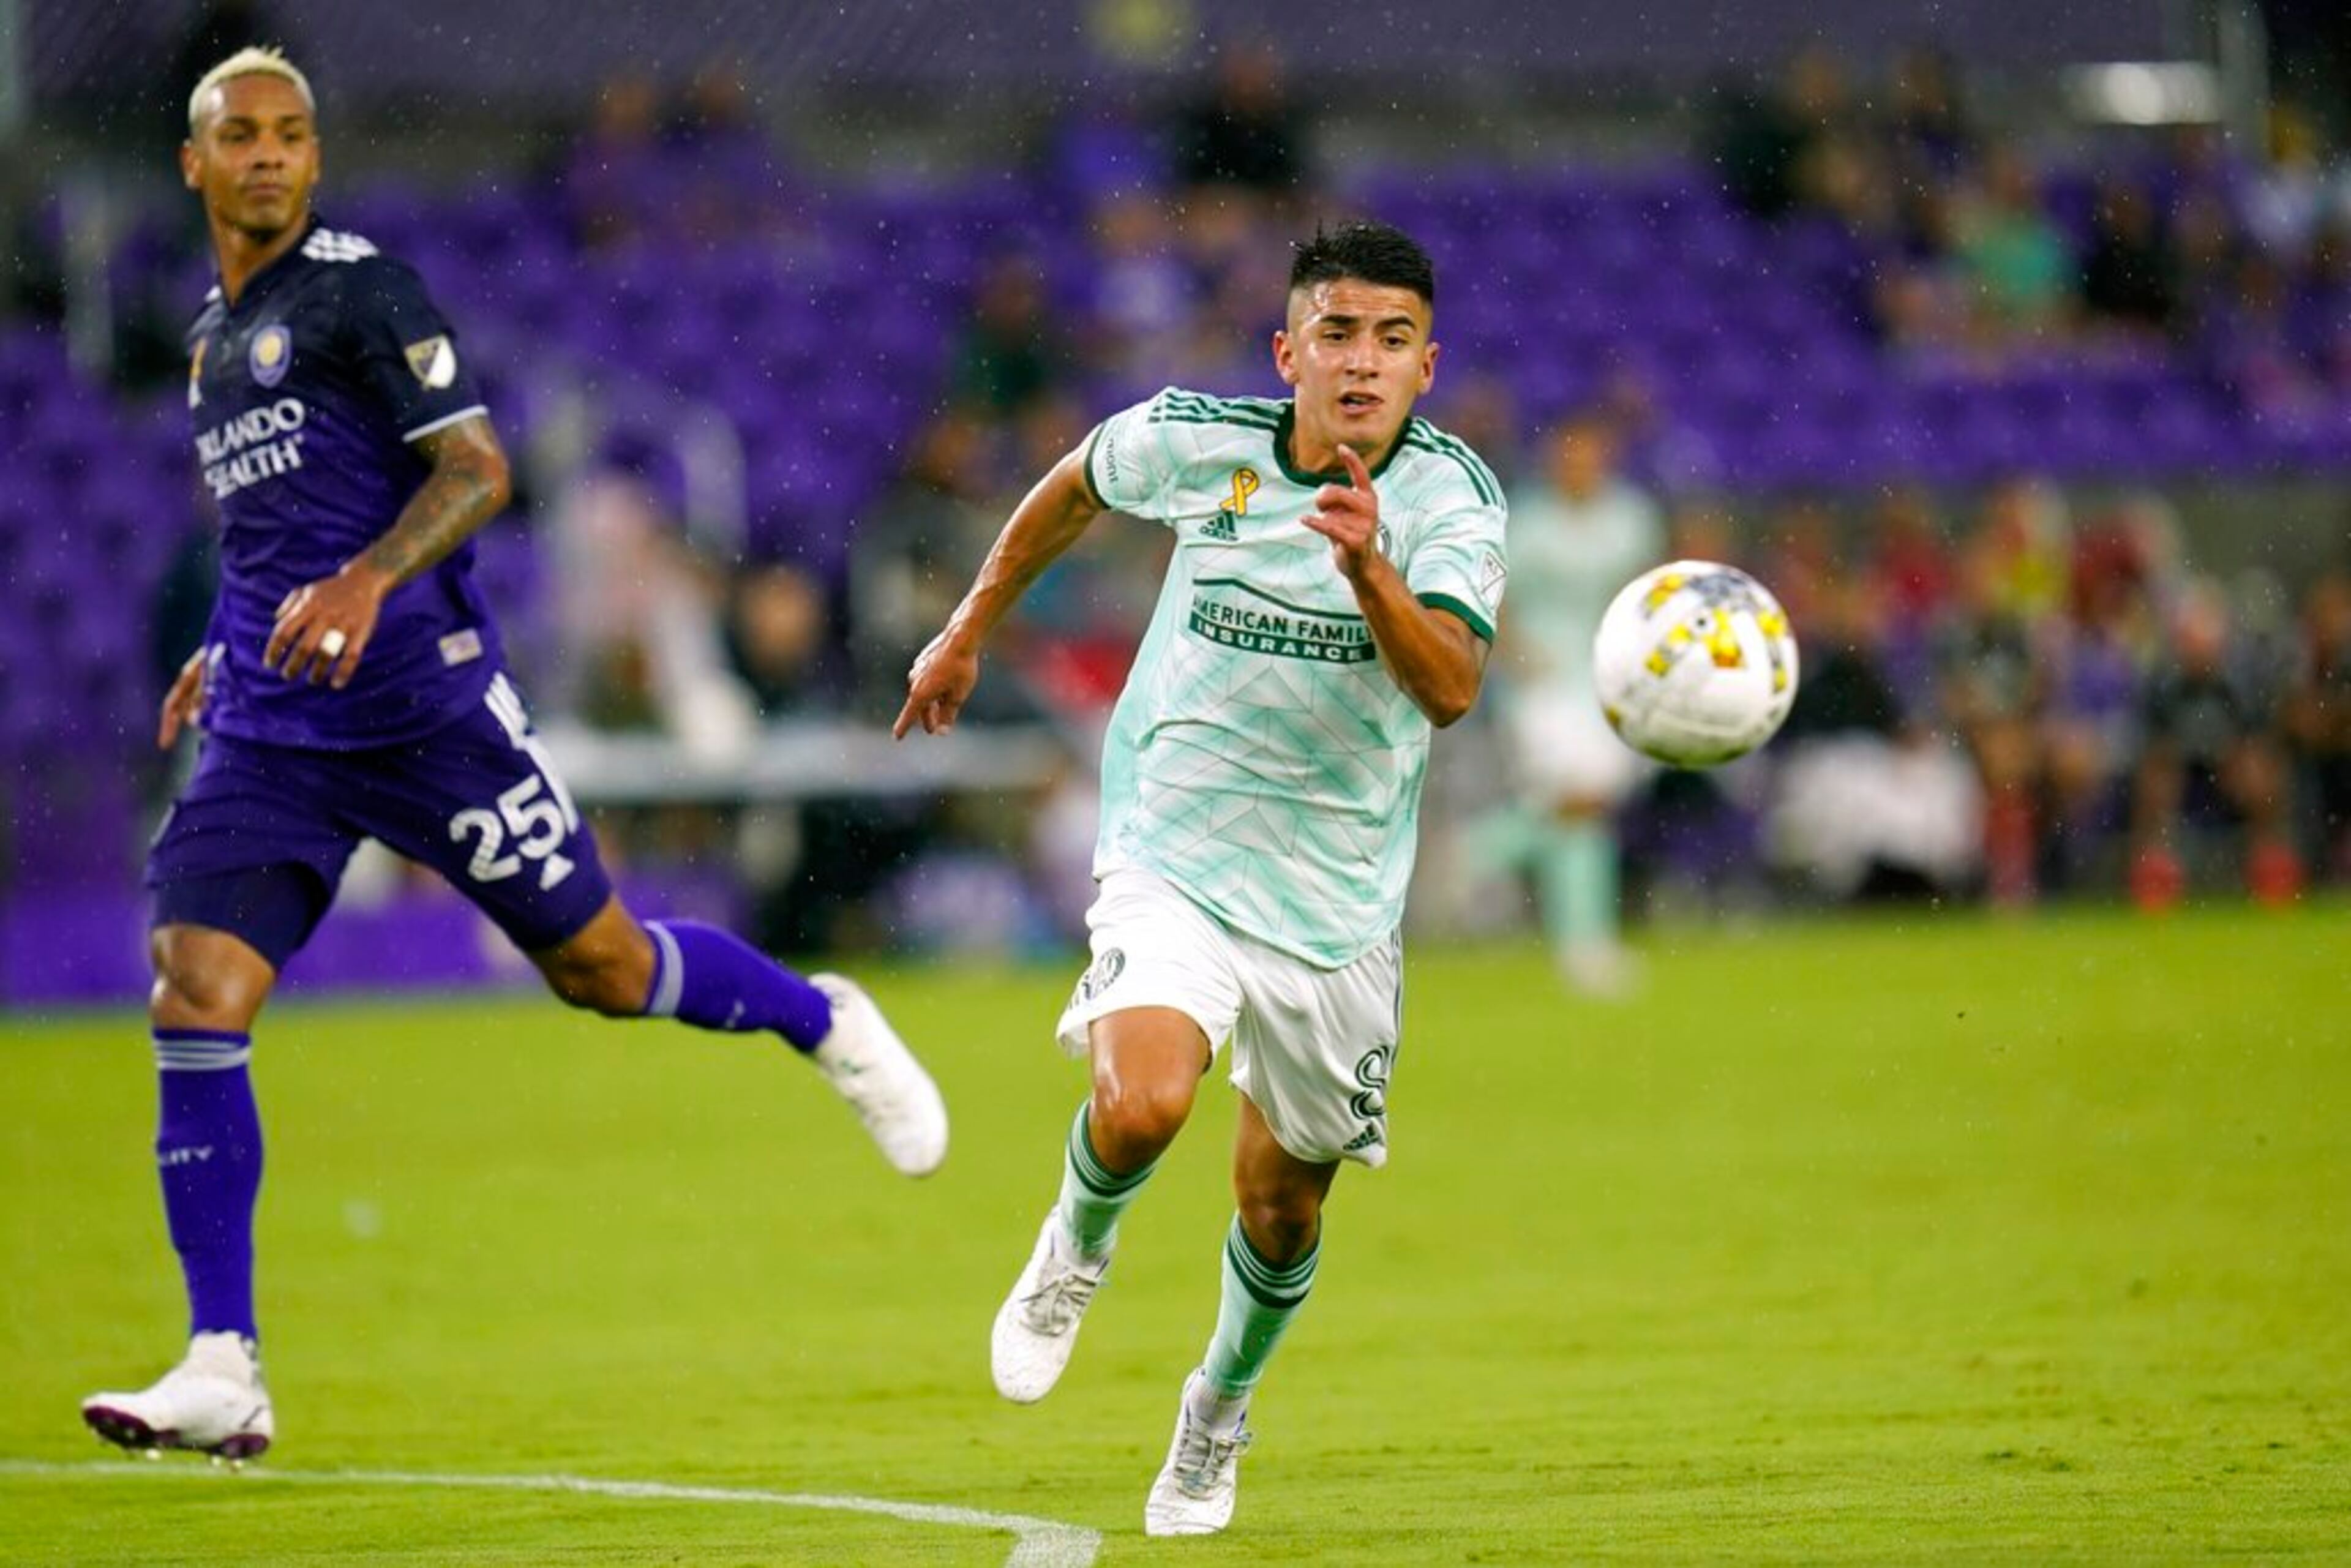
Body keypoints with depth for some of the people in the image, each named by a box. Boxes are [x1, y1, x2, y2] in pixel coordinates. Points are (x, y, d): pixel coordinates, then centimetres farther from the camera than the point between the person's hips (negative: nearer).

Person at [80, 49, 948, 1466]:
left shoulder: (360, 288, -5)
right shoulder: (213, 333, 19)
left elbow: (475, 470, -14)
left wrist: (365, 581, -29)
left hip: (421, 697, -6)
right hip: (270, 729, 6)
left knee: (602, 964, 2)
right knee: (196, 1001, -11)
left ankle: (823, 1025, 34)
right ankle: (224, 1374, -12)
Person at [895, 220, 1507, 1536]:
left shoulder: (1453, 493, -14)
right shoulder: (1194, 443, -10)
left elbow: (1452, 690, -28)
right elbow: (1073, 491, 14)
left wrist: (1367, 567, -44)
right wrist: (970, 629, 21)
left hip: (1340, 897, 1)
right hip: (1176, 859, -1)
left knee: (1284, 1205, 12)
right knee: (1143, 1105, -28)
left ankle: (1219, 1416, 43)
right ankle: (1078, 1245, 8)